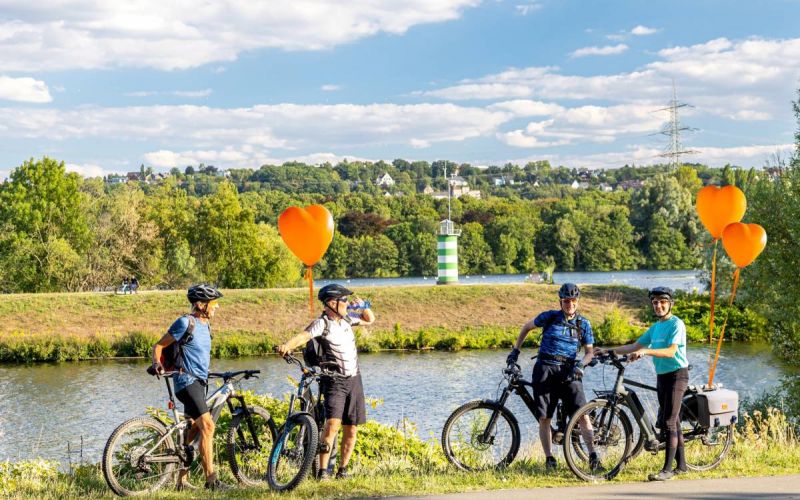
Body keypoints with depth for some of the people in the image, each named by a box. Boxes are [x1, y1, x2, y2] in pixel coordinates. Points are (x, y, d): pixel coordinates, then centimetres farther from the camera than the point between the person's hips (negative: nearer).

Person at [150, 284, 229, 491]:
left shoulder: (205, 325, 14)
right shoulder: (186, 323, -11)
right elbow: (158, 346, -10)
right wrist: (157, 363, -26)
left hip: (198, 382, 9)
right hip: (187, 381, -9)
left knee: (194, 430, 9)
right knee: (207, 426, -16)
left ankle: (182, 481, 13)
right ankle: (211, 480, -16)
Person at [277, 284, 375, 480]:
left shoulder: (346, 320, 9)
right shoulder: (322, 324, -12)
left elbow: (369, 320, 27)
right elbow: (303, 336, -31)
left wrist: (363, 306, 6)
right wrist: (286, 346, -51)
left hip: (354, 380, 6)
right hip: (334, 381, -6)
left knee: (351, 430, 7)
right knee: (333, 424, -22)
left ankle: (343, 470, 19)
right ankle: (323, 471, -20)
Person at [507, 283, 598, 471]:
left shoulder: (583, 324, 7)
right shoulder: (549, 317, 3)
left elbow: (589, 351, 9)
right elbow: (527, 327, 18)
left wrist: (580, 364, -11)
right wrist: (515, 350, 17)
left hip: (568, 371, 0)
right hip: (545, 370, 0)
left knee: (582, 415, -13)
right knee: (544, 418, -2)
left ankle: (593, 455, -9)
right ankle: (549, 459, 8)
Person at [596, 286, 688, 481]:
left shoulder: (676, 324, -11)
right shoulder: (655, 327, 15)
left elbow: (671, 351, -24)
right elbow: (635, 346, 17)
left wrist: (645, 351, -36)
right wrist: (610, 351, 9)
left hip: (676, 374, -8)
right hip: (661, 376, 8)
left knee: (669, 423, -13)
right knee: (673, 423, 12)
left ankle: (667, 469, -14)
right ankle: (681, 464, 19)